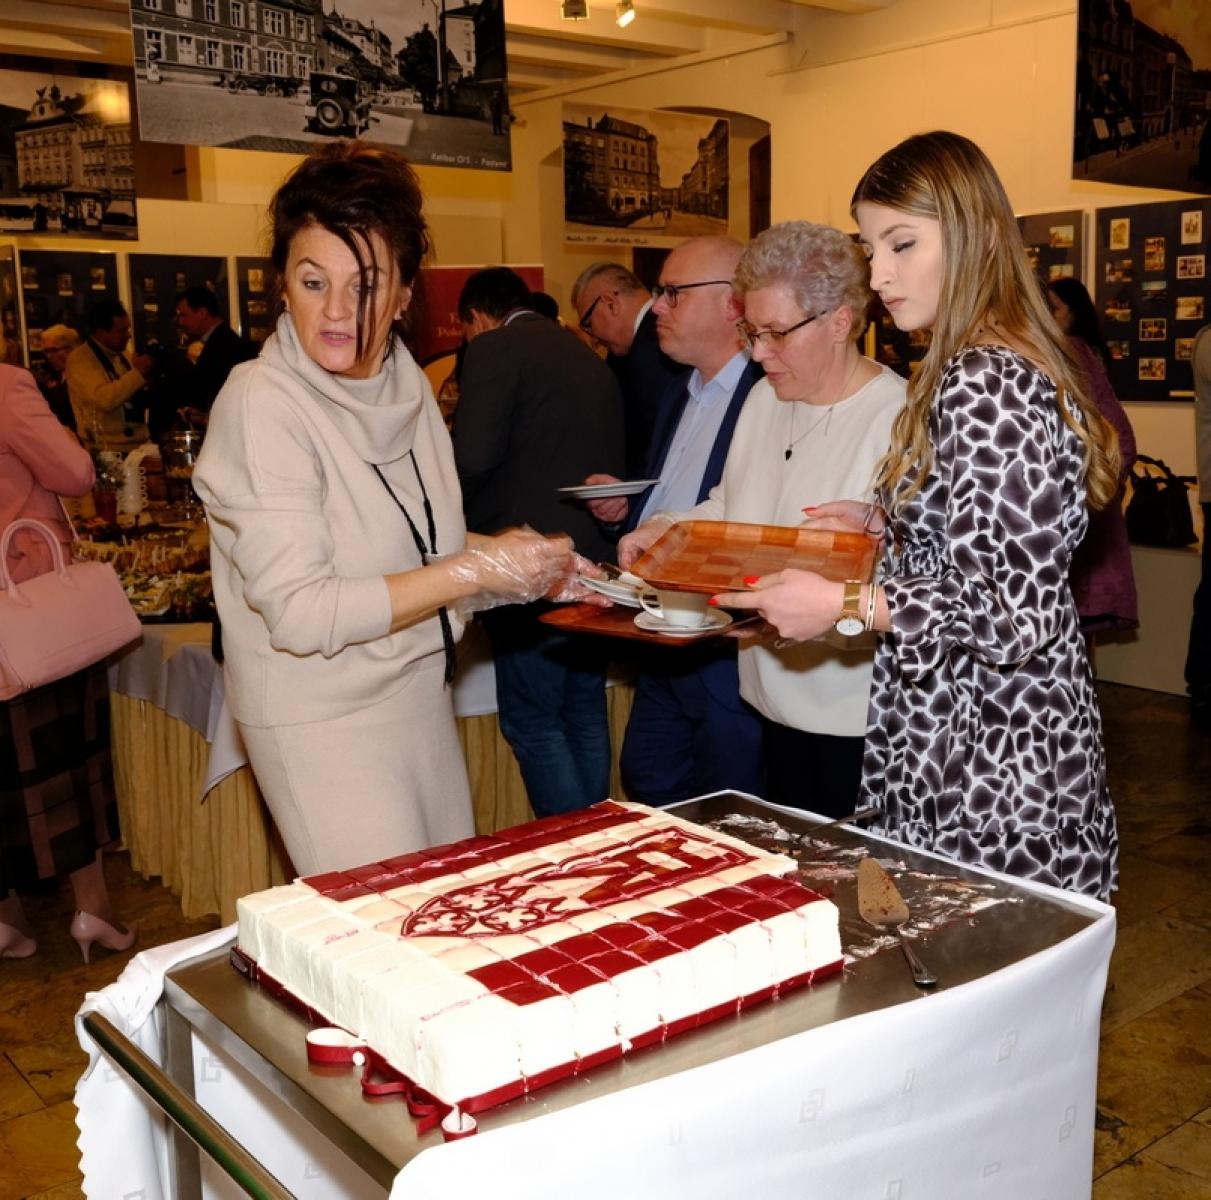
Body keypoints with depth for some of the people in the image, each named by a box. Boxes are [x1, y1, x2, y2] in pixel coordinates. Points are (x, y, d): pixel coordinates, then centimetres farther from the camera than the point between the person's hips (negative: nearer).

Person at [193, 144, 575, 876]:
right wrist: (475, 571, -23)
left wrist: (513, 559, -5)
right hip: (325, 718, -7)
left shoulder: (406, 383, 2)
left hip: (421, 691, 7)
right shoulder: (262, 403, -18)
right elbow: (299, 613, -24)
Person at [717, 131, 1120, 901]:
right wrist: (884, 525, 13)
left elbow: (1022, 613, -23)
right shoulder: (1008, 365, 11)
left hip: (991, 773, -10)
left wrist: (847, 605, -21)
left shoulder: (981, 385, -20)